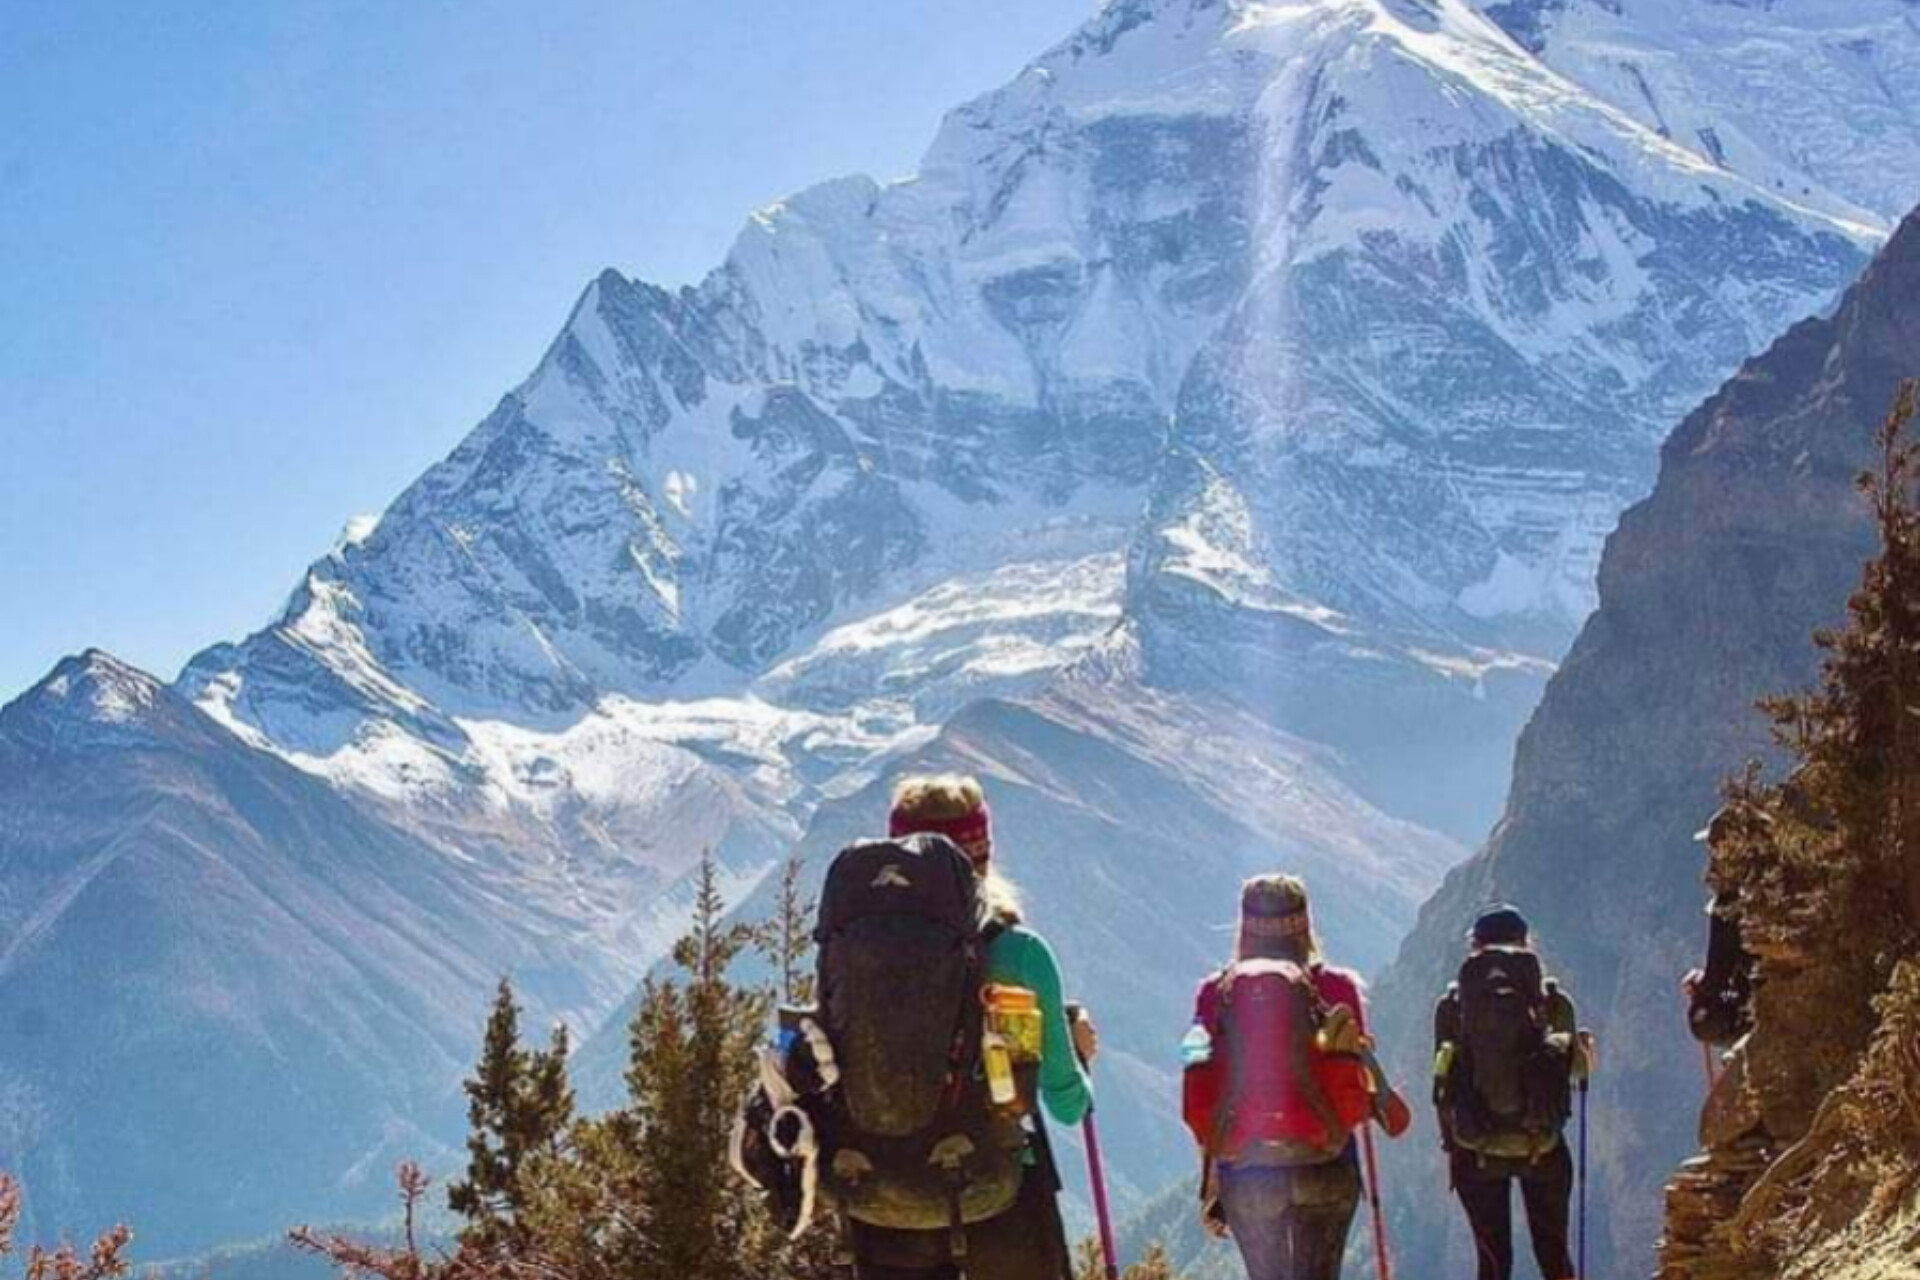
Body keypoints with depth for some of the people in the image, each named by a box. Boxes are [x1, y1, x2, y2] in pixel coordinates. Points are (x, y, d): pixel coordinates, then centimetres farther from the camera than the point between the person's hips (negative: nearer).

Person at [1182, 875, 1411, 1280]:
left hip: (1245, 1174, 2)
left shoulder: (1216, 993, 3)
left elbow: (1199, 1098, 2)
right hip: (1324, 1170, -2)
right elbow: (1355, 1087, -4)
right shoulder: (1337, 987, -2)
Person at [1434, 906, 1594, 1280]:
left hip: (1476, 1151, 1)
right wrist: (1583, 1047, 28)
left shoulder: (1452, 1003, -2)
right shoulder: (1552, 999, -3)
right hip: (1542, 1148, 0)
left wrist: (1451, 1144, 13)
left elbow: (1442, 1079, 1)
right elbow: (1579, 1067, 6)